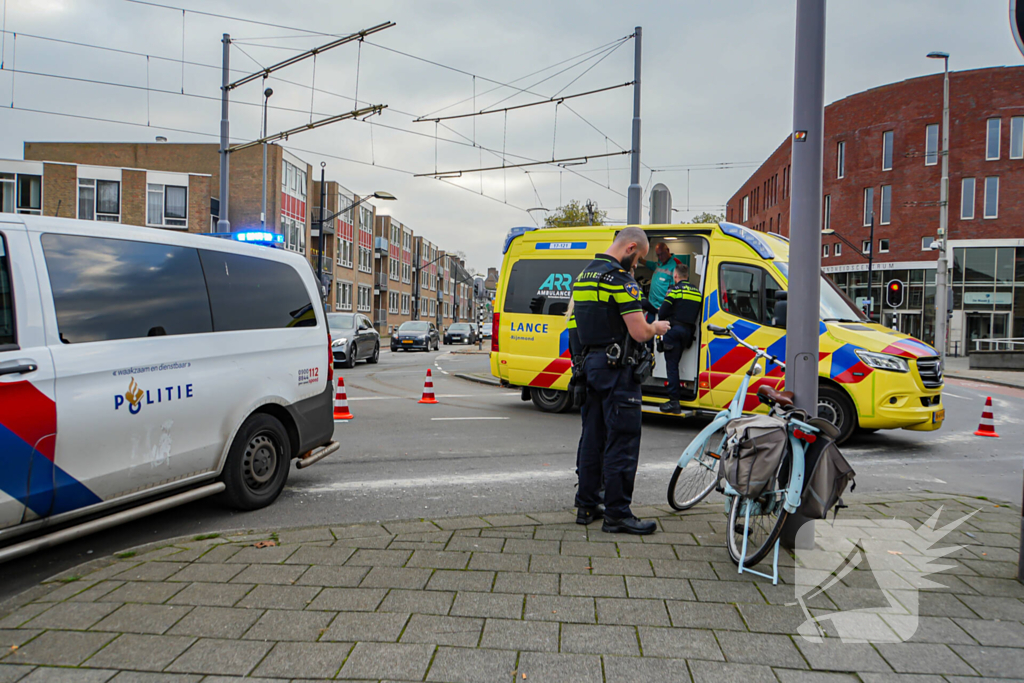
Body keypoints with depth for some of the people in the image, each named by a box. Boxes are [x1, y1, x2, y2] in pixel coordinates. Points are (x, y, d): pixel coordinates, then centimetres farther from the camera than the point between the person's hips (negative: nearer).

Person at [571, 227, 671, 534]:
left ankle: (586, 506, 21)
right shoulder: (620, 278, -16)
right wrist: (657, 328, 1)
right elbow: (639, 332, -20)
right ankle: (617, 514, 2)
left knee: (593, 438, 14)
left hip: (592, 364, 9)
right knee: (622, 442, -3)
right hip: (618, 370, -9)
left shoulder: (583, 275, 14)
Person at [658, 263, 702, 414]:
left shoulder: (674, 290, -8)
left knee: (672, 365, -5)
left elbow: (662, 313, -9)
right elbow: (696, 315, 12)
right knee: (675, 363, 16)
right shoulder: (697, 292, 12)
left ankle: (674, 401, -9)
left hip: (674, 329, -6)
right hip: (688, 331, 7)